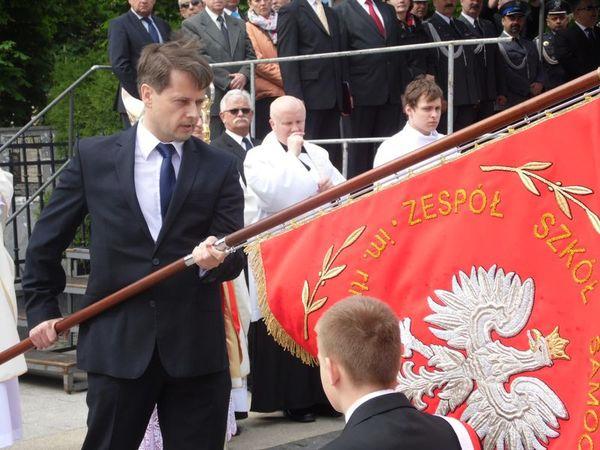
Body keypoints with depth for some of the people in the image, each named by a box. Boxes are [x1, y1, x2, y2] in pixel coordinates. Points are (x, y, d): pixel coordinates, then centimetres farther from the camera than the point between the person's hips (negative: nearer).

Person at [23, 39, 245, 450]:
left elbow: (235, 255, -1)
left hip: (196, 346, 1)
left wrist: (216, 260, -23)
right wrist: (42, 309, 8)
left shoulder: (219, 167, 3)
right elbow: (47, 241, 10)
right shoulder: (94, 158, 2)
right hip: (117, 343, -1)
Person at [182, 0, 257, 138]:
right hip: (212, 99, -5)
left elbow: (250, 55, 14)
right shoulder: (191, 25, 1)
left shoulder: (240, 25, 20)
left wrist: (244, 75, -8)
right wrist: (228, 81, -13)